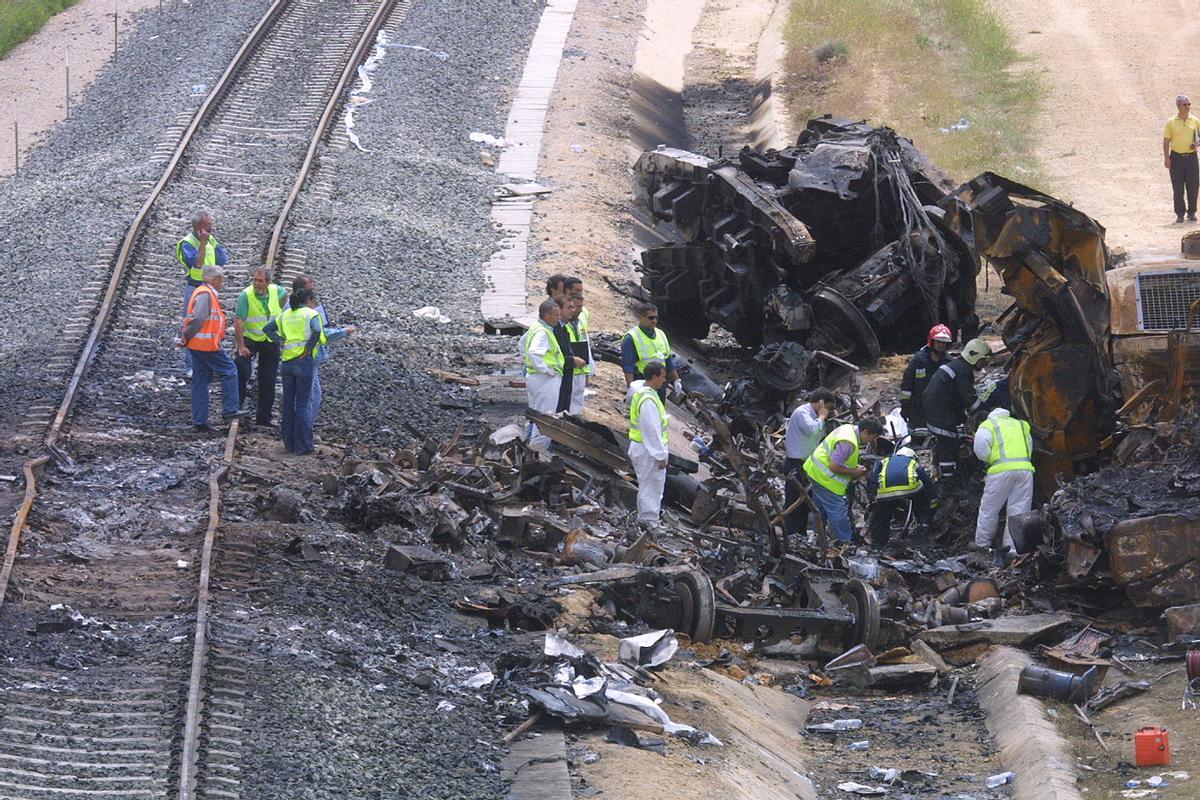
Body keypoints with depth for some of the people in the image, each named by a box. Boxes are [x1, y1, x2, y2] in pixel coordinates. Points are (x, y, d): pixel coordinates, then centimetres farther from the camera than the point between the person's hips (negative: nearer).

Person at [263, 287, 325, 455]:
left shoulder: (285, 314, 13)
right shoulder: (311, 314, -5)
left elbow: (267, 329, 13)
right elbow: (317, 331, -24)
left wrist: (280, 341, 6)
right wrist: (309, 348, -12)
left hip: (287, 360, 5)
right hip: (304, 360, -5)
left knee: (288, 402, 12)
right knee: (304, 403, -1)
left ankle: (289, 442, 15)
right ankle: (303, 445, -1)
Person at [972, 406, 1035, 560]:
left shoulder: (987, 426, 11)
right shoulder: (1021, 425, 27)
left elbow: (980, 449, -1)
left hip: (1002, 469, -4)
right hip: (1025, 468, 4)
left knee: (989, 509, 9)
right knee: (1019, 510, 6)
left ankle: (982, 545, 17)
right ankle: (1012, 548, 3)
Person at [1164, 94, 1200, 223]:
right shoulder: (1171, 122, 0)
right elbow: (1166, 141, 2)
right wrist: (1166, 157, -6)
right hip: (1176, 157, -1)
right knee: (1178, 188, 1)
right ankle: (1180, 213, 9)